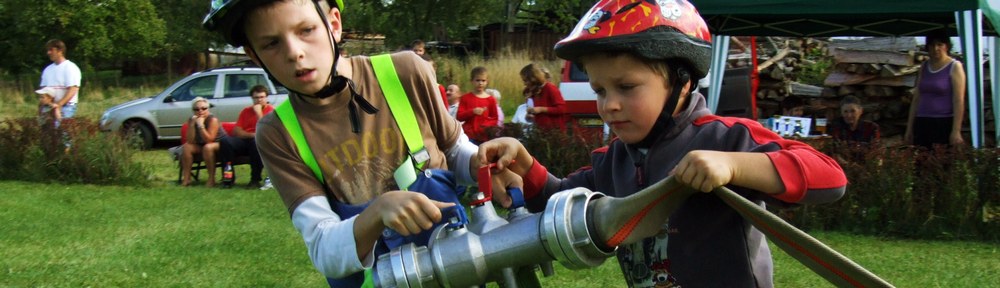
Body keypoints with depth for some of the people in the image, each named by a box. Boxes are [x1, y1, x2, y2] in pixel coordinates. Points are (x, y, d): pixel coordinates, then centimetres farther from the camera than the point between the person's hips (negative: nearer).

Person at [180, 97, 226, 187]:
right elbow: (190, 141, -17)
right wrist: (192, 124, -27)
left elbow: (209, 140, -31)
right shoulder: (192, 120, -7)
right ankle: (186, 178, -12)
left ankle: (211, 179, -26)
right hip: (201, 145, 6)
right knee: (186, 147, -16)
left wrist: (201, 125, -36)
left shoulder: (213, 119, -23)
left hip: (219, 144, -6)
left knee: (208, 147, -36)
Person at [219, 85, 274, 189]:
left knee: (256, 141, -40)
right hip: (244, 140, 4)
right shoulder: (246, 111, 17)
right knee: (225, 141, -25)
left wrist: (258, 112, -9)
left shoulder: (271, 110, 4)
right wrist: (252, 134, -10)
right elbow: (236, 131, 7)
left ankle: (255, 180, -32)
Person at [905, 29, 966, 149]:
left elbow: (959, 101, -8)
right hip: (922, 124, 5)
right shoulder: (924, 67, 13)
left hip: (945, 123, -5)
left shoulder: (954, 67, -2)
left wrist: (956, 131, -16)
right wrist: (909, 128, 13)